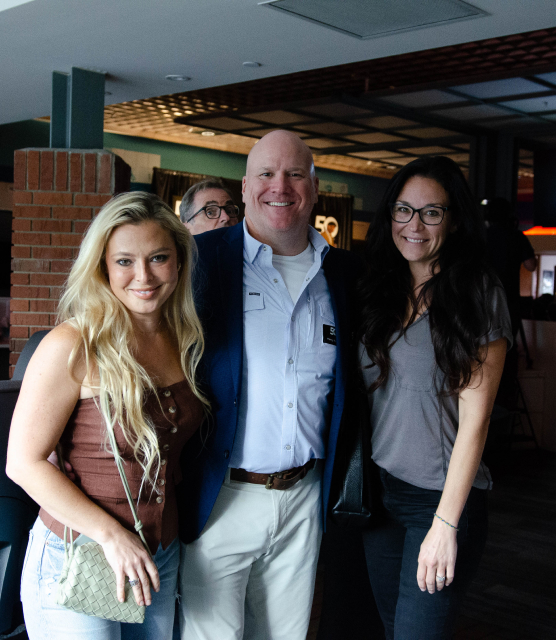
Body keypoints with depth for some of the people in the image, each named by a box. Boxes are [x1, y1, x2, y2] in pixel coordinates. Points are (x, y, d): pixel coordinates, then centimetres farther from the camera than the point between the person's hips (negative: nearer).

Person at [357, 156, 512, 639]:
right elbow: (361, 390, 10)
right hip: (378, 489, 5)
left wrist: (446, 523, -16)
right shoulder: (378, 291, 7)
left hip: (444, 495, -5)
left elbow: (474, 418, -13)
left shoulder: (479, 296, -10)